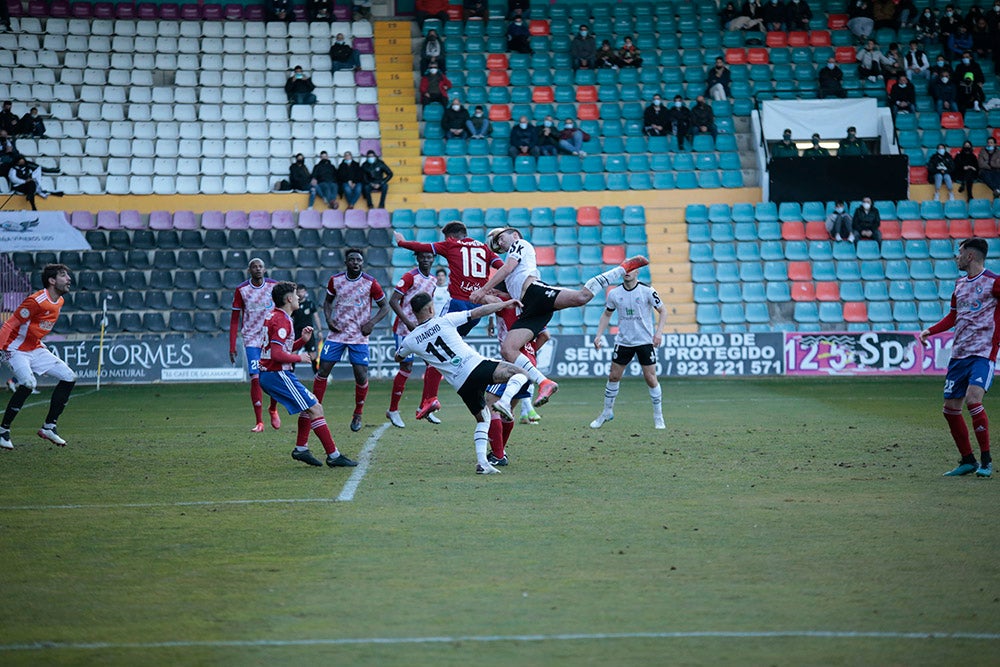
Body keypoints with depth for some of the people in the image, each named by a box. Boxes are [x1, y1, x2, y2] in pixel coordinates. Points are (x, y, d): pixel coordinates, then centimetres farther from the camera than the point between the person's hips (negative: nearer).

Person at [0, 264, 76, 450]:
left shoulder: (59, 301, 4)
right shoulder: (37, 301, -23)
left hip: (35, 349, 9)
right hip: (16, 350, -9)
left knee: (69, 377, 1)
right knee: (28, 383, -30)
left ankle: (48, 427, 7)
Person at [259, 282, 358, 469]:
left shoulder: (273, 316, 16)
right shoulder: (281, 320, -16)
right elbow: (277, 354, -25)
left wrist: (303, 340, 8)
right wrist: (300, 358, -10)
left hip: (270, 374, 11)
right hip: (278, 374, -11)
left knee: (310, 404, 21)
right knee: (315, 409, -10)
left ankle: (301, 448, 18)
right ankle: (333, 456, -11)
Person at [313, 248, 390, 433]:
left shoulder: (371, 283, -6)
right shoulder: (335, 280, 0)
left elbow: (385, 307, 2)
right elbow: (328, 301, 16)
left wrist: (372, 323, -12)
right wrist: (328, 319, -2)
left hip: (359, 336, -2)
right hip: (337, 333, 2)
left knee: (361, 375, -6)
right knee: (323, 371, -3)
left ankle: (358, 415, 13)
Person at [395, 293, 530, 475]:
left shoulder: (410, 340, 10)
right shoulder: (445, 321, 4)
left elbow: (398, 357, 32)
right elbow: (478, 312, 5)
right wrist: (506, 303, 14)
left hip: (462, 385, 4)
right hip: (477, 365, -4)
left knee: (482, 419, 22)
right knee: (520, 373, 2)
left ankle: (482, 462, 5)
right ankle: (504, 401, -25)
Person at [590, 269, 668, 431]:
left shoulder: (647, 291, -10)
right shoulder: (614, 293, 0)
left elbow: (662, 310, -4)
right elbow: (607, 314, 13)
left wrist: (659, 332, -17)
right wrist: (599, 335, 3)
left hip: (645, 341, -3)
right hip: (623, 341, 3)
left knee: (651, 379, -5)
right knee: (613, 377, 5)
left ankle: (658, 417, 8)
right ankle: (607, 412, 23)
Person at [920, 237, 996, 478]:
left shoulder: (992, 282, -6)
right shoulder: (960, 284, 15)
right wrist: (930, 331, 12)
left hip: (983, 352, -8)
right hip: (959, 354, 8)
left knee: (973, 399, -24)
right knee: (950, 408, 5)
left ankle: (986, 461, -11)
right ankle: (968, 461, 18)